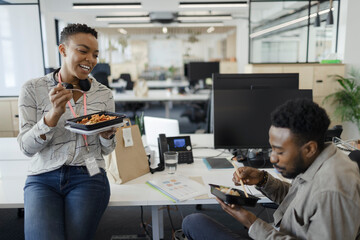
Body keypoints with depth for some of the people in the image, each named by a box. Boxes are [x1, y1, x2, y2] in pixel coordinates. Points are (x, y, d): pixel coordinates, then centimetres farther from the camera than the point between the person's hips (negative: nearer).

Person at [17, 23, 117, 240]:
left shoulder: (103, 94, 4)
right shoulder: (33, 89, 0)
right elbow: (27, 147, -5)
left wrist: (107, 134, -14)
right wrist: (54, 114, -20)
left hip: (89, 176, 1)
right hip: (43, 176, 0)